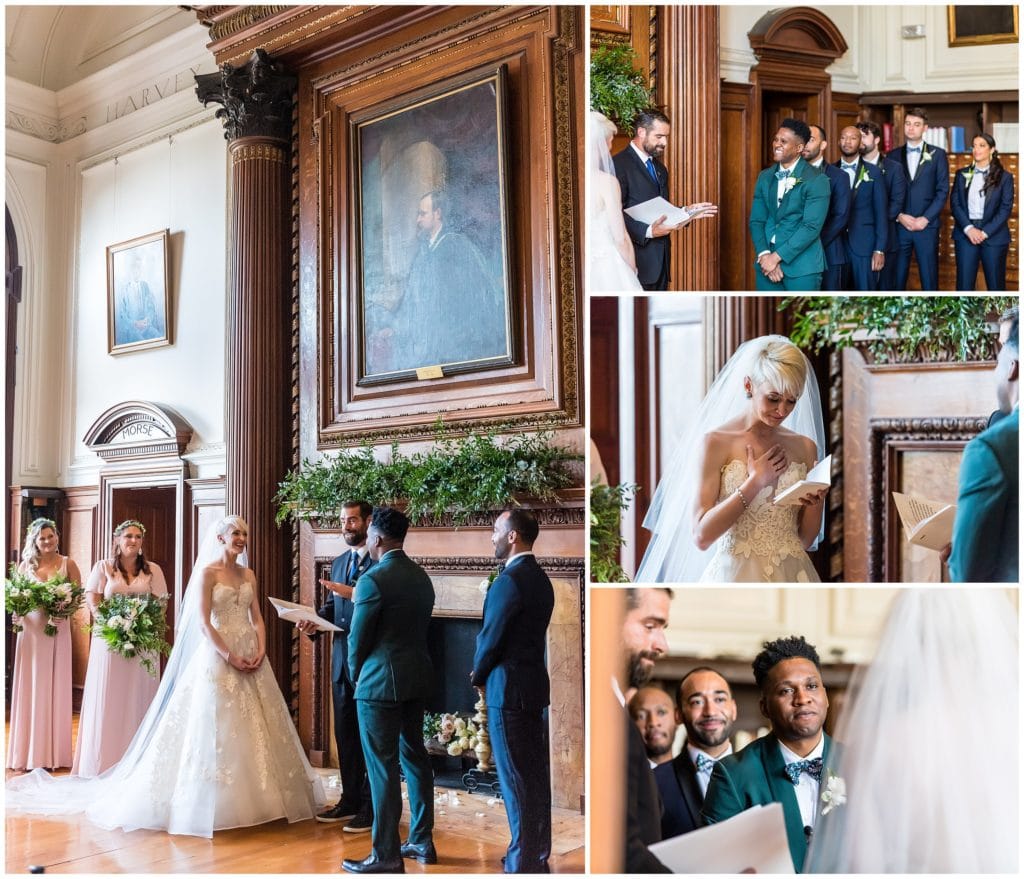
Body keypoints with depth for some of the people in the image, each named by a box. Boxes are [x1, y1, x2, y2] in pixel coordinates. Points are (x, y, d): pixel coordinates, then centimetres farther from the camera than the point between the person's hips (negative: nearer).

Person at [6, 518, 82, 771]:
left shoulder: (67, 564, 3)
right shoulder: (26, 565, 6)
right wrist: (16, 613, -11)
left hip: (58, 631, -1)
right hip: (31, 630, 1)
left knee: (56, 687, 3)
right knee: (30, 688, 3)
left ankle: (53, 752, 10)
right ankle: (29, 752, 10)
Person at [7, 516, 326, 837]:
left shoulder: (248, 575, 12)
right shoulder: (207, 572, -6)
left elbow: (257, 619, 10)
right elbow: (203, 622, -12)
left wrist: (260, 651, -6)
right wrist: (230, 657, -17)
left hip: (250, 657, 6)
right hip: (218, 656, -6)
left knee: (252, 729, 7)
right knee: (215, 728, -3)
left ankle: (255, 797, 15)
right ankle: (215, 803, 5)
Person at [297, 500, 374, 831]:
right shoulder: (339, 562, 16)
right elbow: (332, 605, 16)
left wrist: (351, 592, -26)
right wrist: (314, 621, -3)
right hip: (342, 655, 8)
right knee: (344, 731, 13)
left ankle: (371, 806, 8)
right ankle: (350, 799, 24)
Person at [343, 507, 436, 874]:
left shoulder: (373, 580, -16)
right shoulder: (421, 576, 7)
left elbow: (358, 639, -9)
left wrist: (357, 676, 8)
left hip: (381, 683, -8)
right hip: (416, 679, 8)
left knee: (383, 768, -2)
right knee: (414, 757, 16)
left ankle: (386, 856, 4)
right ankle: (422, 841, 25)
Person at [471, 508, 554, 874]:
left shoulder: (509, 581, -18)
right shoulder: (540, 579, 10)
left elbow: (490, 638, -14)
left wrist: (478, 677, 4)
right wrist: (487, 674, 12)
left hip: (508, 689, -9)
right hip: (534, 683, 9)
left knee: (515, 779, -2)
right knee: (536, 775, 13)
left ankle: (523, 863, 3)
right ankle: (538, 854, 21)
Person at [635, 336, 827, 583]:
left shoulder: (805, 447, 6)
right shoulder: (715, 442, -5)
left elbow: (806, 540, 12)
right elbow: (701, 536, -12)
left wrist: (815, 502, -6)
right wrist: (754, 483, -12)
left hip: (793, 576, 3)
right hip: (735, 576, -2)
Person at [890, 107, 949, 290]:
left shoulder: (937, 154, 6)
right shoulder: (894, 156, 9)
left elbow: (942, 191, 0)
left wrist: (925, 219, -10)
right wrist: (899, 216, -9)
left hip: (926, 226, -1)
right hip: (899, 226, 1)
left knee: (929, 279, 0)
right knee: (897, 278, 2)